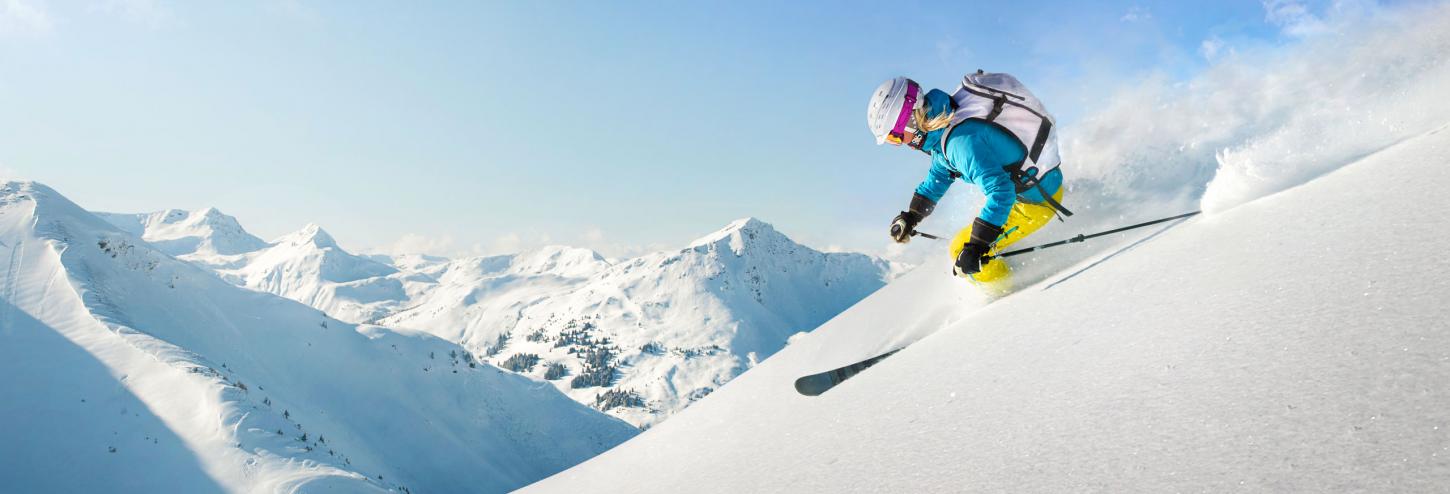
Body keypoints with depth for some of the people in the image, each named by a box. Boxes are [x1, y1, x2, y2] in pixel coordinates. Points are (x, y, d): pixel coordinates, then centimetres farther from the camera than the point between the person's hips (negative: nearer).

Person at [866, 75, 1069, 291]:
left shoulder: (961, 140, -32)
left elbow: (1001, 191, -37)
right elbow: (939, 174, 16)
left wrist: (977, 245, -38)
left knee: (962, 251, -8)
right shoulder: (943, 118, 0)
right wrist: (910, 216, 15)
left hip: (1038, 198, -10)